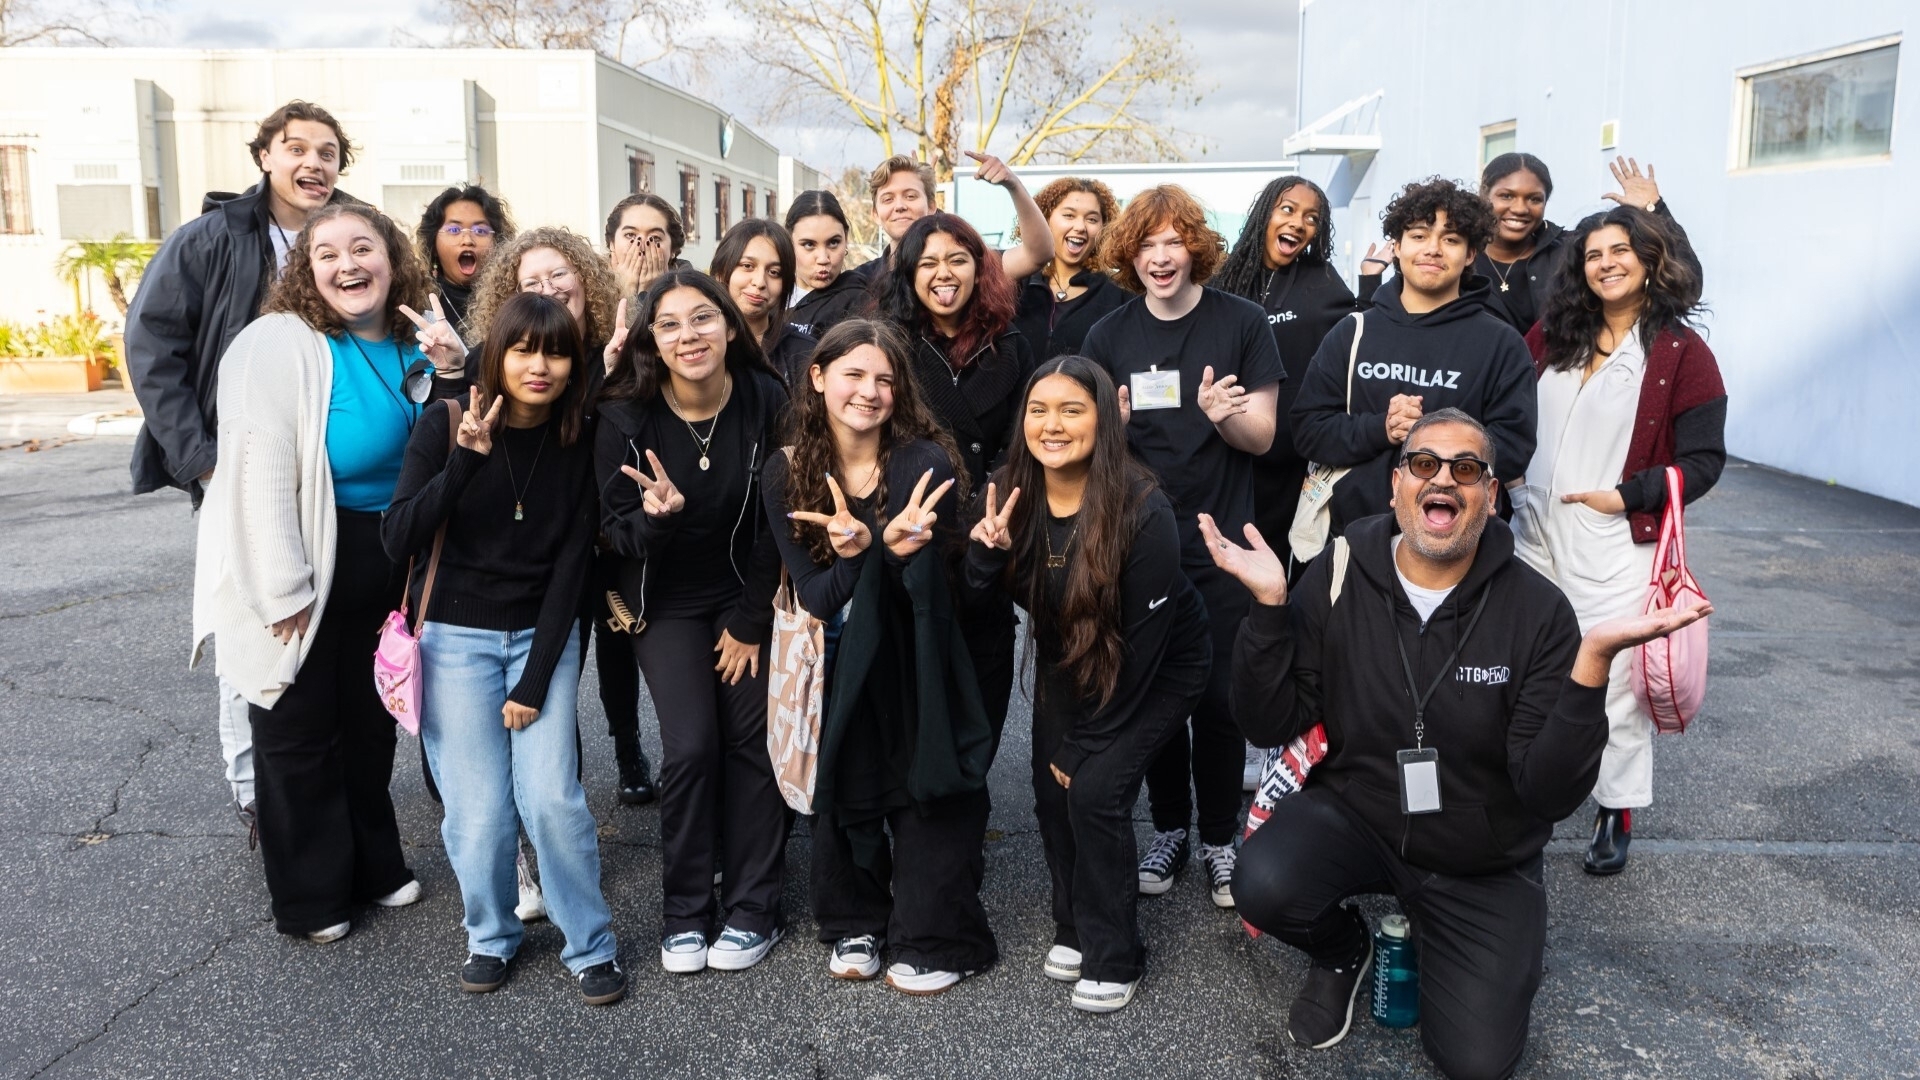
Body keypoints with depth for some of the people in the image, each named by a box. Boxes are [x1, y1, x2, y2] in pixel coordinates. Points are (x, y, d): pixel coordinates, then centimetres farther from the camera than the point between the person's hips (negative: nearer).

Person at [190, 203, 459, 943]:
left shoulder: (409, 347, 3)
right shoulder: (277, 344, -17)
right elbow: (260, 473, -22)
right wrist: (285, 591, -22)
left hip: (383, 559, 6)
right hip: (306, 562, -6)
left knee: (370, 718, 20)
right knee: (300, 729, 8)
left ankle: (375, 866, 38)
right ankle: (310, 897, 25)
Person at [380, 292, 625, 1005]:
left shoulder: (579, 444, -4)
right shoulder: (446, 425, -8)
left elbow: (570, 567, -4)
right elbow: (398, 541, -17)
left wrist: (534, 680, -8)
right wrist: (466, 458, -30)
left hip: (544, 635, 1)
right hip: (458, 638, -1)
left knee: (551, 795, -10)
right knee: (478, 806, -4)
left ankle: (589, 944, 9)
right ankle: (491, 936, 22)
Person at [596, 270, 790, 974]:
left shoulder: (768, 402, -15)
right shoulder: (626, 417, -16)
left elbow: (778, 523, -8)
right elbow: (616, 531, -10)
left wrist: (751, 622, -6)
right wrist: (658, 516, -33)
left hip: (747, 594, 1)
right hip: (667, 603, 0)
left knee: (751, 742, -1)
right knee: (690, 744, -10)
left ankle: (751, 911, 15)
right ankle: (684, 915, 9)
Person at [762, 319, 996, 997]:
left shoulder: (924, 463, -18)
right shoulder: (786, 472, -10)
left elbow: (932, 596, -22)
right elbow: (812, 594, -14)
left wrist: (895, 550, -44)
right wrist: (865, 554, -35)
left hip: (915, 663, -2)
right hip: (835, 666, 3)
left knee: (926, 793, 1)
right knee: (843, 794, 10)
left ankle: (938, 941, 18)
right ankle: (856, 926, 31)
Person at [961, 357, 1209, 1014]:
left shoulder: (1143, 513, -30)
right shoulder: (1014, 498, -15)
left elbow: (1141, 645, -24)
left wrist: (1087, 743, -18)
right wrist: (987, 551, -31)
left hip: (1159, 671, -5)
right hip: (1067, 661, 5)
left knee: (1095, 789, -16)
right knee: (1051, 789, -2)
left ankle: (1112, 957, 4)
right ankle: (1074, 926, 24)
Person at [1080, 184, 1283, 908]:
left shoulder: (1241, 324, -3)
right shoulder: (1109, 337, 4)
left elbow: (1262, 435, -3)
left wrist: (1223, 414, -24)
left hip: (1220, 544, -2)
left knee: (1219, 699, 2)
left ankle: (1219, 840, 19)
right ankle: (1169, 828, 27)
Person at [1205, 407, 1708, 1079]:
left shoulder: (1536, 610, -16)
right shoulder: (1334, 580, -12)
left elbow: (1550, 792, -21)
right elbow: (1269, 727, -13)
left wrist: (1591, 664, -36)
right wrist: (1269, 605, -26)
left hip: (1483, 866, 0)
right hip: (1353, 815, 1)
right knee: (1263, 886, -29)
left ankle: (1431, 936, 25)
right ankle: (1343, 951, 9)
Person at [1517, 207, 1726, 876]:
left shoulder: (1680, 351, -5)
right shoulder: (1552, 334, 9)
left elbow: (1704, 460, -5)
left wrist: (1628, 496, -14)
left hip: (1616, 546, -4)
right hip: (1535, 536, 5)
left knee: (1614, 682, -1)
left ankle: (1617, 814, 16)